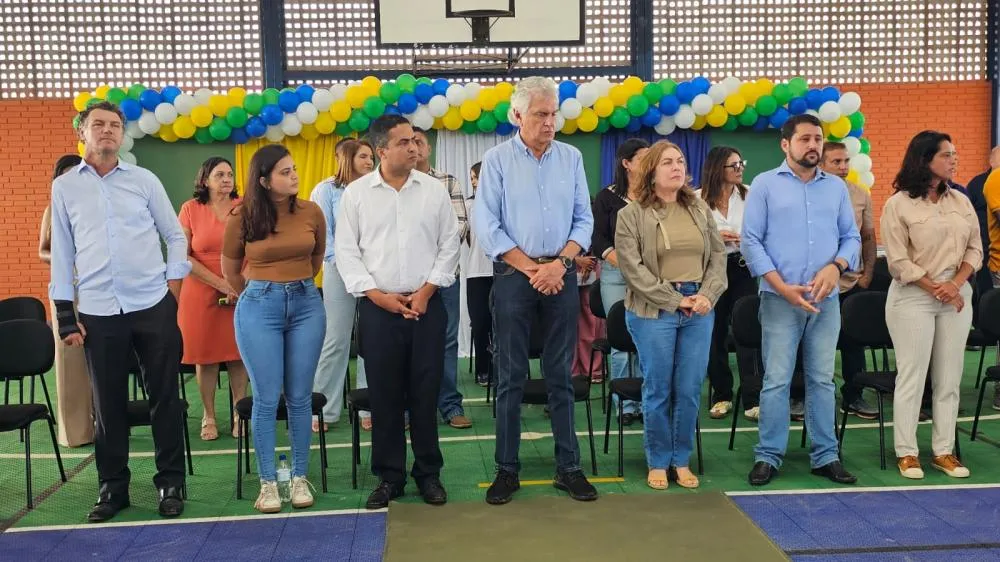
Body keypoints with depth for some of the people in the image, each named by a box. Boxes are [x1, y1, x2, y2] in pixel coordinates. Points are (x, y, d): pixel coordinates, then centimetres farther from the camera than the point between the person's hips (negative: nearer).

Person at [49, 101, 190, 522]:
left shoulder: (145, 180, 6)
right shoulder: (64, 187, 7)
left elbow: (175, 236, 10)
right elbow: (62, 252, 8)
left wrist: (173, 286, 1)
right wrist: (65, 315, 4)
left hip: (153, 306, 0)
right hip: (98, 312, 1)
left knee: (164, 397, 4)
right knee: (108, 404, 7)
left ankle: (170, 483, 16)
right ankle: (112, 487, 22)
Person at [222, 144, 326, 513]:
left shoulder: (311, 212, -1)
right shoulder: (242, 217, -5)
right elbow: (230, 269, 11)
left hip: (306, 305, 2)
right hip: (259, 308, -2)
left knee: (300, 397, 6)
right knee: (267, 399, 1)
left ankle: (300, 478, 17)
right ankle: (268, 483, 12)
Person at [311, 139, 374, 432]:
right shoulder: (327, 190, 4)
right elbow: (321, 232, -2)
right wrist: (340, 261, -11)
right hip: (340, 271, -3)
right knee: (336, 341, -2)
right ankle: (323, 410, 7)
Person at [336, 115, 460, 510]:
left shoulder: (434, 190, 5)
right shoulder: (356, 193, 2)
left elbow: (449, 245, 5)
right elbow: (346, 252, 1)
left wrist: (427, 291, -6)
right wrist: (378, 295, -8)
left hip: (427, 305, 1)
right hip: (377, 307, 0)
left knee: (425, 393, 5)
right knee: (384, 395, 4)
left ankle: (429, 473, 18)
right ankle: (389, 476, 17)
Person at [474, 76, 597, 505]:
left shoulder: (571, 157, 7)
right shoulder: (497, 159, -1)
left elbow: (584, 220, 6)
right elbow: (487, 226, -6)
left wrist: (558, 264, -9)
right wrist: (531, 268, -10)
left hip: (562, 274, 2)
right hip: (513, 275, -2)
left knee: (560, 375, 7)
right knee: (510, 376, 3)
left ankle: (568, 467, 15)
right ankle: (507, 469, 12)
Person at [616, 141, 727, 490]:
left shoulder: (701, 210, 12)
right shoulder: (631, 215, -4)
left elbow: (718, 256, 11)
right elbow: (632, 267, -10)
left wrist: (707, 296, -6)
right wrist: (675, 300, -13)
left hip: (699, 310, 4)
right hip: (654, 311, -4)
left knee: (690, 390, 6)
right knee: (658, 390, 3)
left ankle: (682, 460, 21)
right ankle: (657, 462, 18)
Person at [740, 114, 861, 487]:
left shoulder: (836, 187, 12)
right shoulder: (765, 184, 1)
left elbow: (851, 236, 11)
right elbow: (750, 240, -5)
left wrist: (836, 266, -11)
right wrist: (782, 287, -12)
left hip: (826, 300, 3)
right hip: (780, 299, -3)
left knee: (822, 380, 9)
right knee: (776, 380, -2)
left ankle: (825, 456, 17)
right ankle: (768, 456, 8)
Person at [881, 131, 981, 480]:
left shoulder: (961, 201, 9)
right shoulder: (898, 205, -7)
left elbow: (975, 248, 7)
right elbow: (899, 262, -10)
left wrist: (955, 284, -9)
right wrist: (936, 290, -12)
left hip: (957, 295, 5)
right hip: (913, 297, -5)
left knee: (949, 377, 7)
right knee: (912, 375, -1)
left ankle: (944, 451, 16)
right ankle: (907, 452, 9)